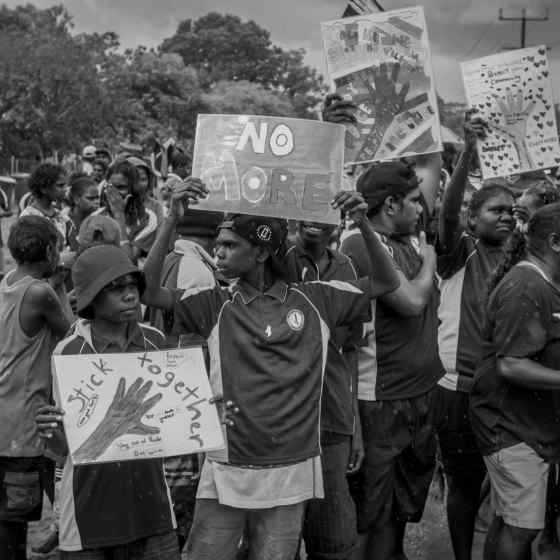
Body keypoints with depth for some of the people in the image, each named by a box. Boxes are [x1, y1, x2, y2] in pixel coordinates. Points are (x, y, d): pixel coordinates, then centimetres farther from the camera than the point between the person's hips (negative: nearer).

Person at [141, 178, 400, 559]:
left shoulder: (315, 300, 2)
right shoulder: (216, 306, 1)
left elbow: (387, 283, 5)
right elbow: (149, 291, -8)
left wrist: (364, 226, -10)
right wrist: (173, 220, -15)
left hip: (292, 473, 0)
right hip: (226, 470, 0)